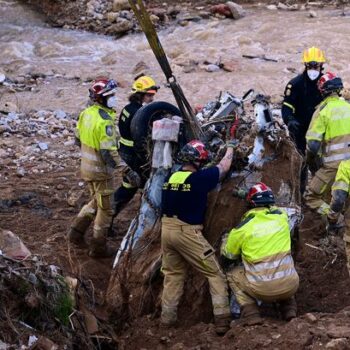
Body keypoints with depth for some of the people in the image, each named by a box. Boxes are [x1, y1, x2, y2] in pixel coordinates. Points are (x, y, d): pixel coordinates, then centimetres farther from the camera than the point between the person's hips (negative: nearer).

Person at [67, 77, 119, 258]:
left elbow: (78, 138, 12)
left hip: (86, 167, 8)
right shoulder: (105, 121, -26)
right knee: (105, 209, 8)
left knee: (95, 201, 28)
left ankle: (76, 230, 28)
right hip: (101, 170, -8)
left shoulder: (86, 113, 0)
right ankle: (98, 247, 16)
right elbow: (108, 153, -28)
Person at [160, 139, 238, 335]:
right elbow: (224, 167, 4)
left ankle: (168, 317, 20)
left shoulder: (171, 178, 5)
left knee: (173, 274, 20)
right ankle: (222, 318, -6)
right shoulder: (199, 178, -12)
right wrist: (231, 148, 22)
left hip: (167, 229, 7)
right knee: (215, 274, 1)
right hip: (187, 232, -7)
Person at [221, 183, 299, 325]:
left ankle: (251, 315, 8)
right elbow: (272, 207, 32)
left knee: (232, 274, 23)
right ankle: (289, 309, 23)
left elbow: (227, 257, 14)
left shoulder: (242, 229, -3)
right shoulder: (282, 217, 4)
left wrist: (226, 239, 34)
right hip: (290, 286, 3)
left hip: (263, 290, -3)